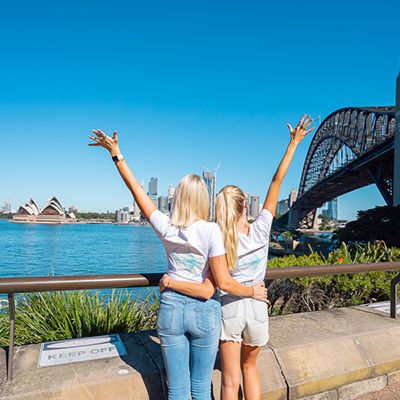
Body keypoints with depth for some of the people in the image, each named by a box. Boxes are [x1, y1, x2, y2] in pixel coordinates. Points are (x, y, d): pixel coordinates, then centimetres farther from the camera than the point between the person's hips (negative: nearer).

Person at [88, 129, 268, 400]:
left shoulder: (166, 228, -7)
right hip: (204, 312, -2)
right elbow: (223, 282, -16)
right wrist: (253, 292, 1)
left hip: (171, 308, 2)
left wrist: (116, 154, 7)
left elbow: (137, 190, 1)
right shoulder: (211, 230, -15)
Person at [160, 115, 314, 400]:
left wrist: (169, 282, -18)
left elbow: (206, 291, -25)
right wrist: (294, 143, -4)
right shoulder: (261, 230, -15)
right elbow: (277, 181, -11)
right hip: (257, 310, 2)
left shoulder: (219, 243, -18)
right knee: (250, 368, 26)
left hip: (228, 310, -2)